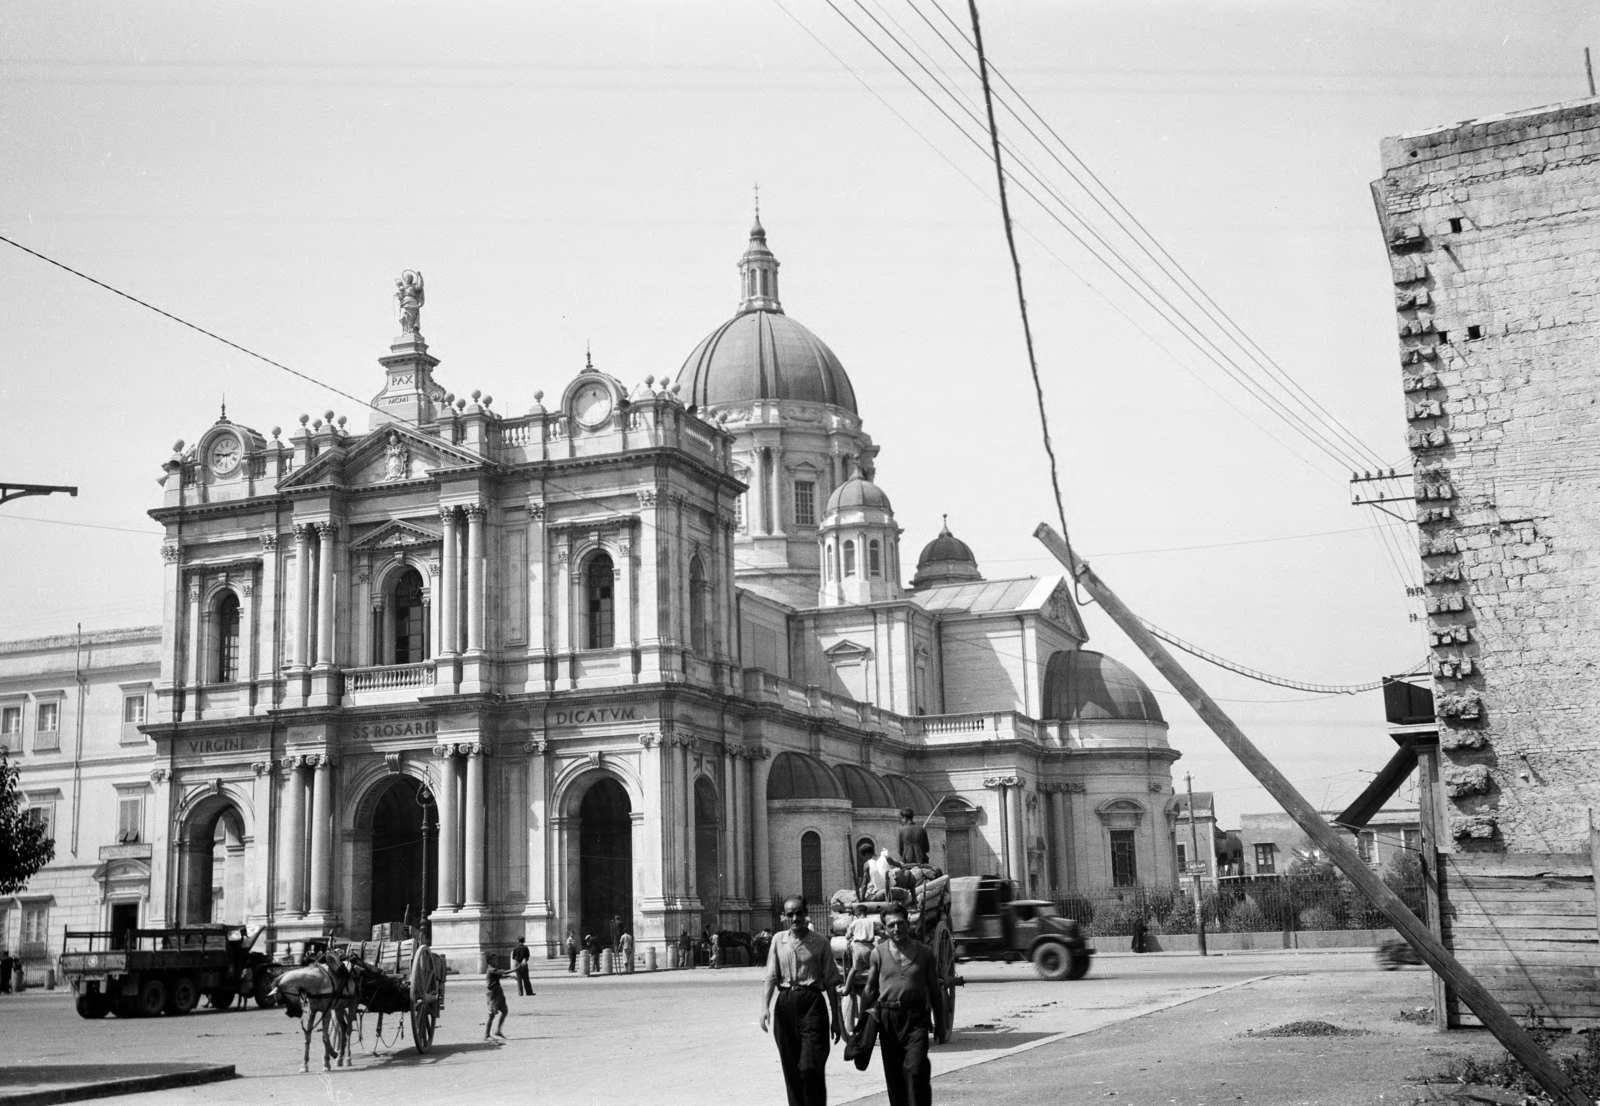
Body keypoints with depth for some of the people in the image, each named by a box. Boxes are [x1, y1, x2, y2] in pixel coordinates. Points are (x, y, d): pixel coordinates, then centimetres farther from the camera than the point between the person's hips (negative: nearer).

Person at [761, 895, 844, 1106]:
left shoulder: (819, 942, -1)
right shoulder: (778, 940, 7)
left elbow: (830, 983, 2)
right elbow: (771, 977, 5)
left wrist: (836, 1018, 3)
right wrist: (765, 1007, -9)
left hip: (812, 1003, -3)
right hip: (785, 1004, 4)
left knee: (811, 1067, -13)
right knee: (791, 1069, 10)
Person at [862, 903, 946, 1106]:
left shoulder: (925, 953, 3)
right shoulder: (878, 953, 4)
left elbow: (934, 990, 9)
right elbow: (871, 988, 12)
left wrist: (939, 1023, 10)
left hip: (916, 1018, -2)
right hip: (888, 1019, 2)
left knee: (916, 1070, -13)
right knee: (893, 1073, 7)